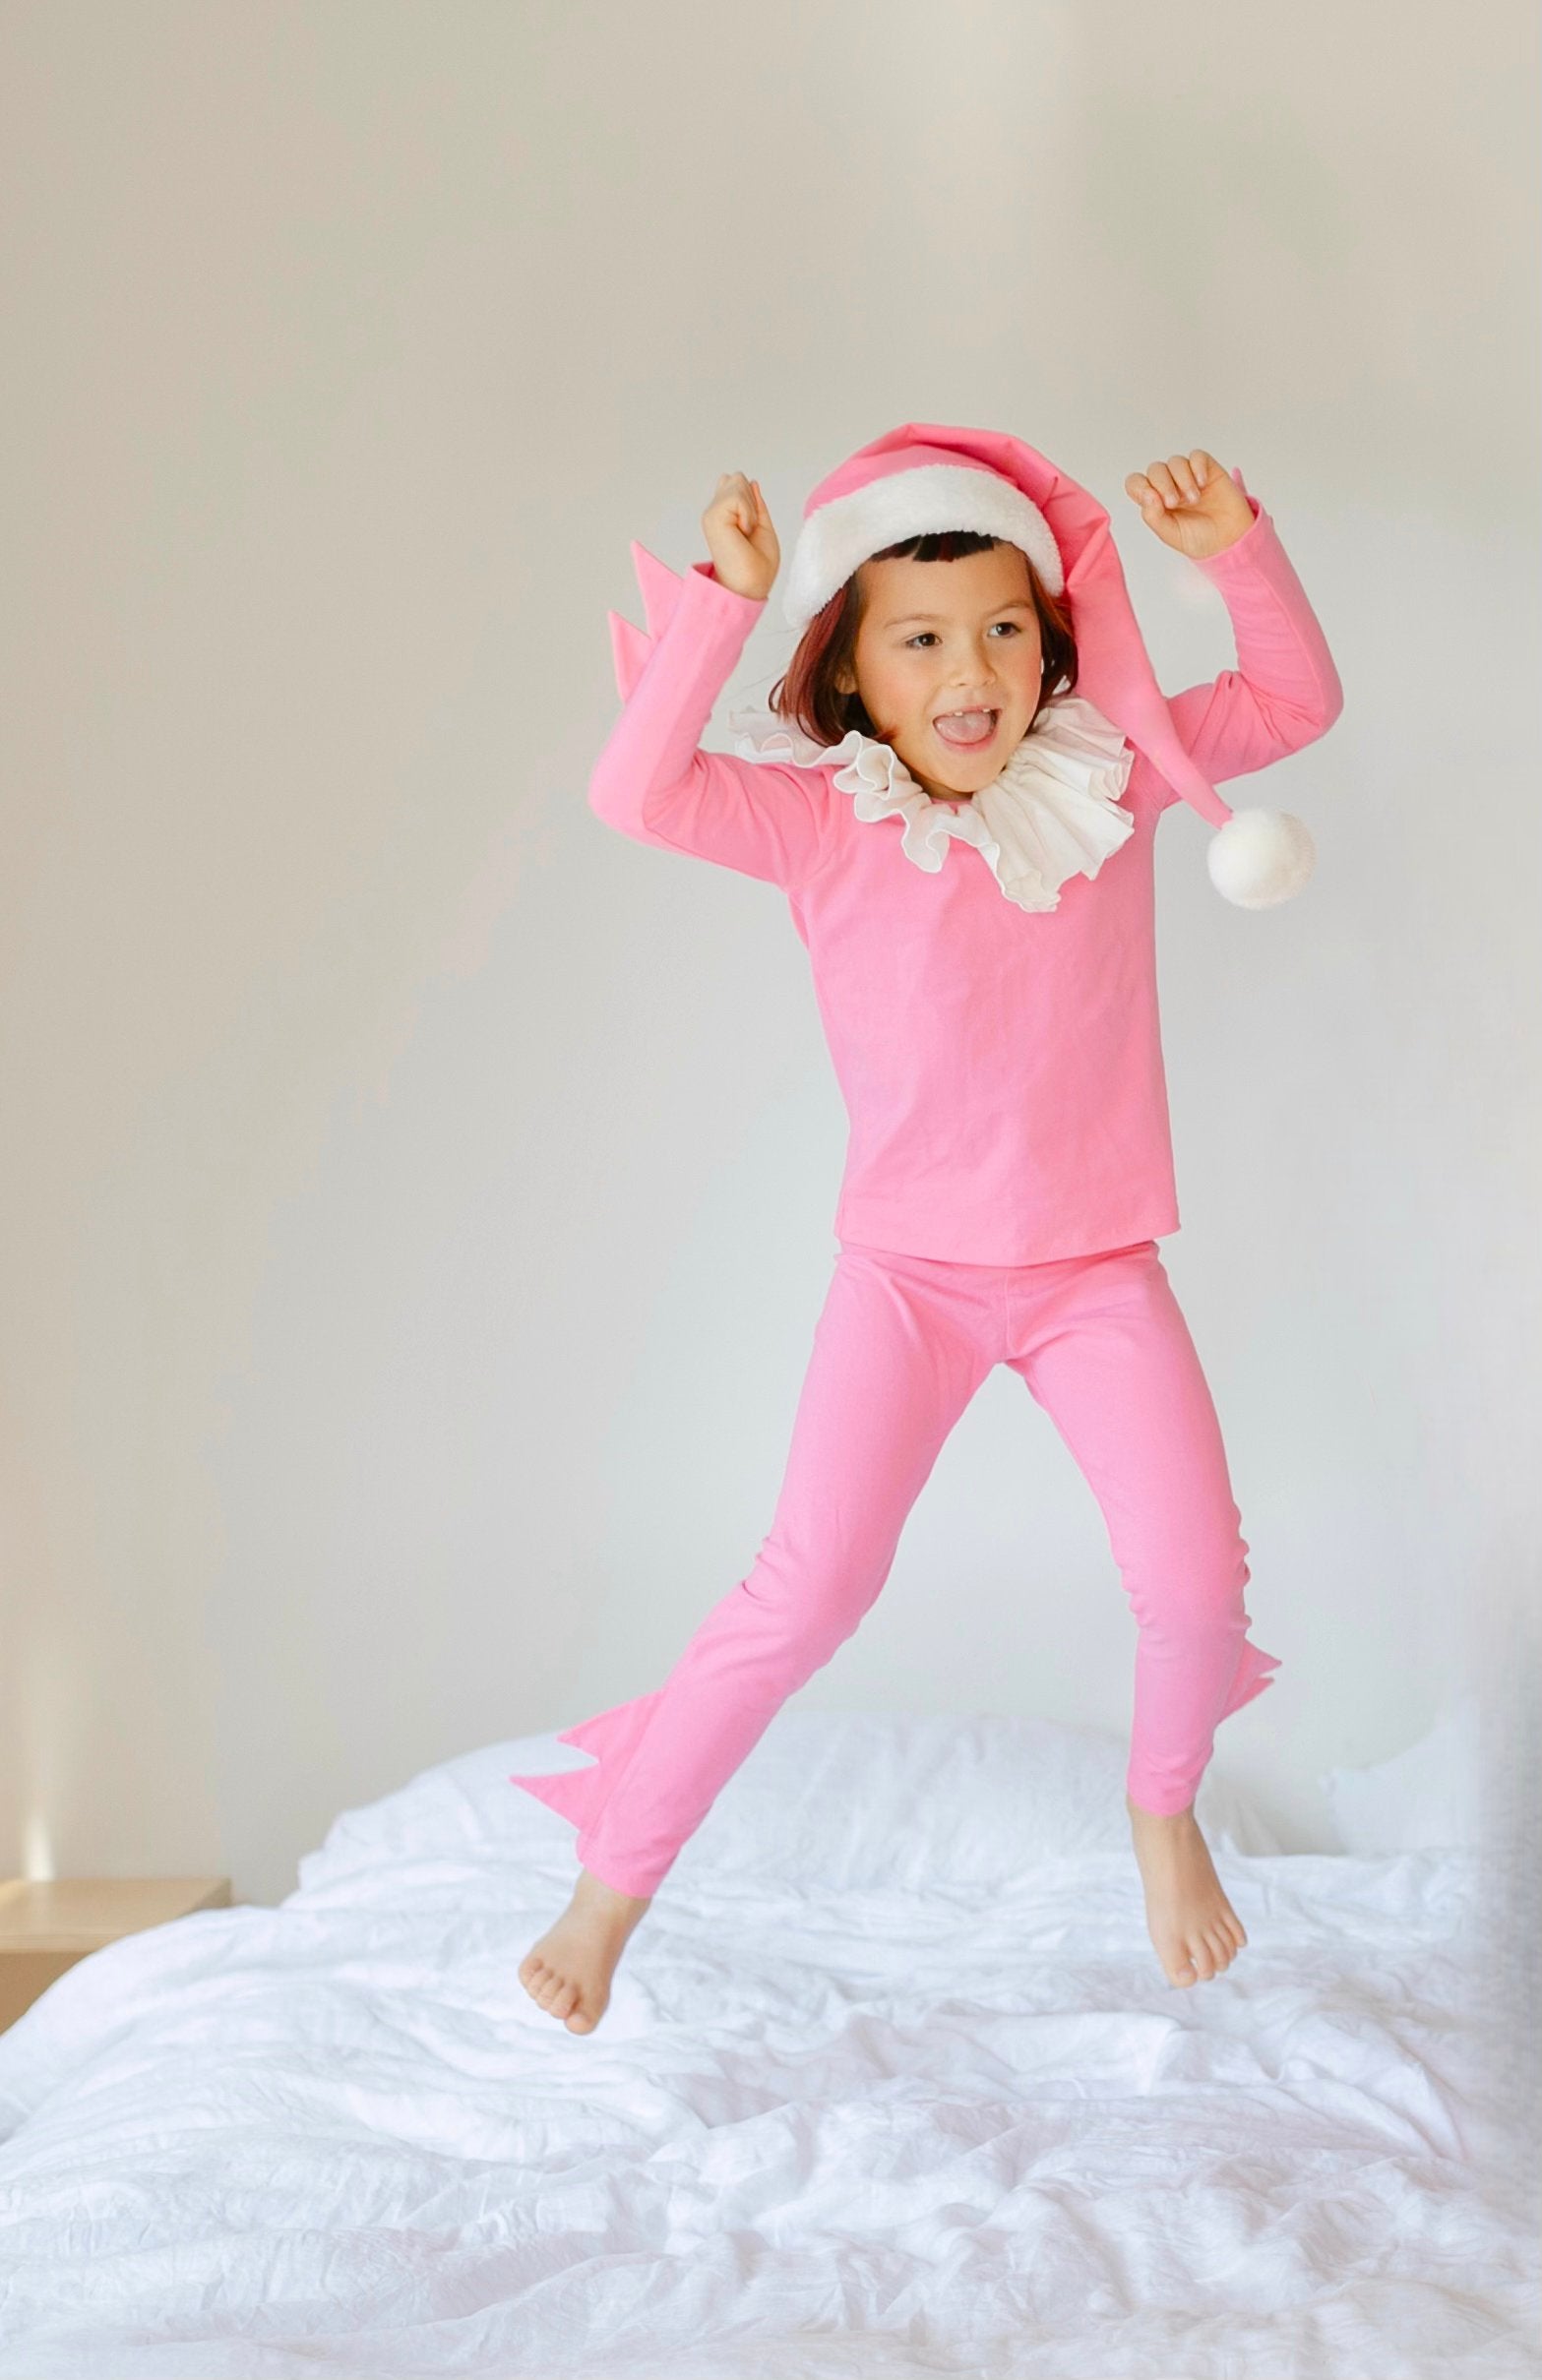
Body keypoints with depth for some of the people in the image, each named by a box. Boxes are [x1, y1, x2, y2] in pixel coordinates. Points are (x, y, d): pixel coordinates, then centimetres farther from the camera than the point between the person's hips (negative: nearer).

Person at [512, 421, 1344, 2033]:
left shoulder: (1111, 775, -1)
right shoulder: (826, 818, -10)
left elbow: (1294, 701, 6)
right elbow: (637, 793, -25)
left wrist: (1239, 552, -10)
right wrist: (723, 597, -31)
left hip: (1101, 1266, 3)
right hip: (910, 1266, -3)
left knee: (1196, 1581, -5)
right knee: (813, 1584, -11)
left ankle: (1163, 1808, 29)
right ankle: (611, 1880, 4)